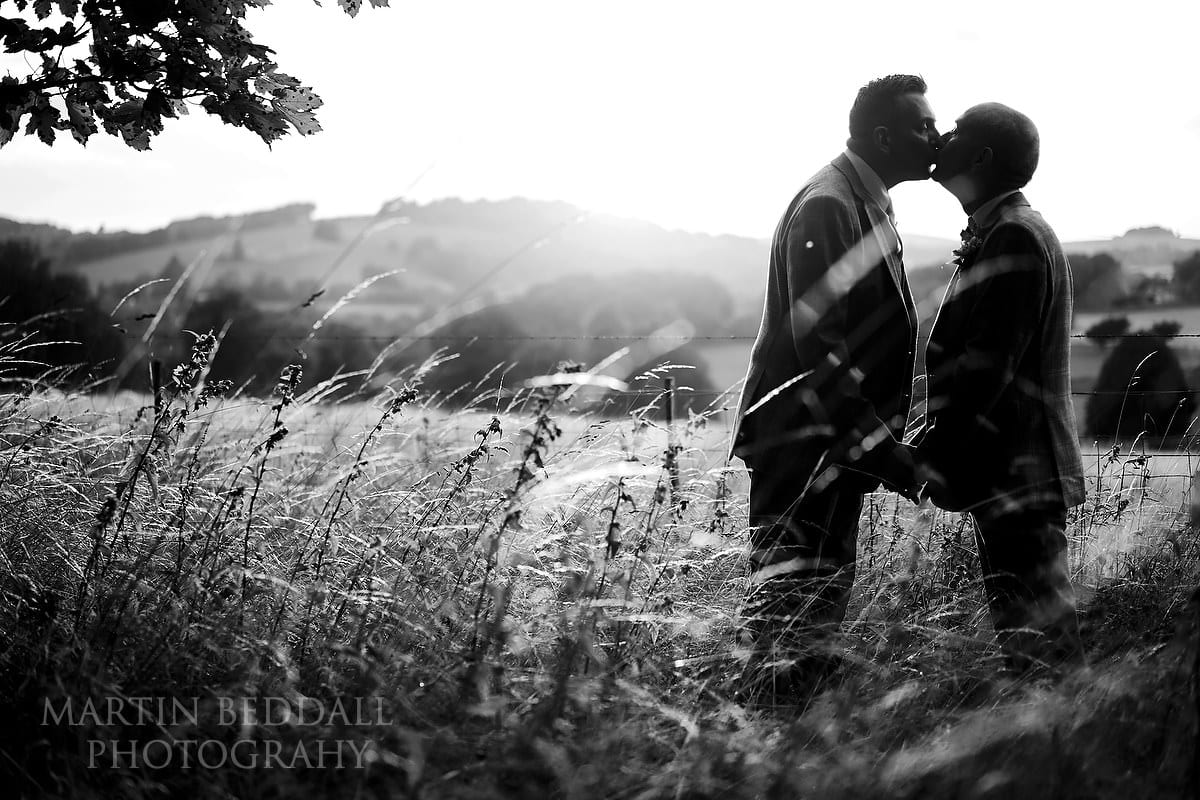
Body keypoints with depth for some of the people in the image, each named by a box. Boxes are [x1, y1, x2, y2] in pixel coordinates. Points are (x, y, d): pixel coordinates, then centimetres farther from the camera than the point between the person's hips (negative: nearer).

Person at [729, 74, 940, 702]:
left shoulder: (866, 205, 17)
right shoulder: (826, 205, -15)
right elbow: (817, 341, -22)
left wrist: (884, 439, 19)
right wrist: (878, 444, -21)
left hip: (841, 449, 10)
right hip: (803, 444, -10)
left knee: (821, 611, 15)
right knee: (791, 617, -9)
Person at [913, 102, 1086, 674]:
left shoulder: (1015, 237, -15)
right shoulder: (994, 234, 16)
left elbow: (987, 364, -21)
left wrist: (929, 452, -17)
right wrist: (933, 438, 16)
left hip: (1017, 471, -10)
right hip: (1004, 467, 10)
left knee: (1038, 633, -5)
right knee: (1020, 624, 16)